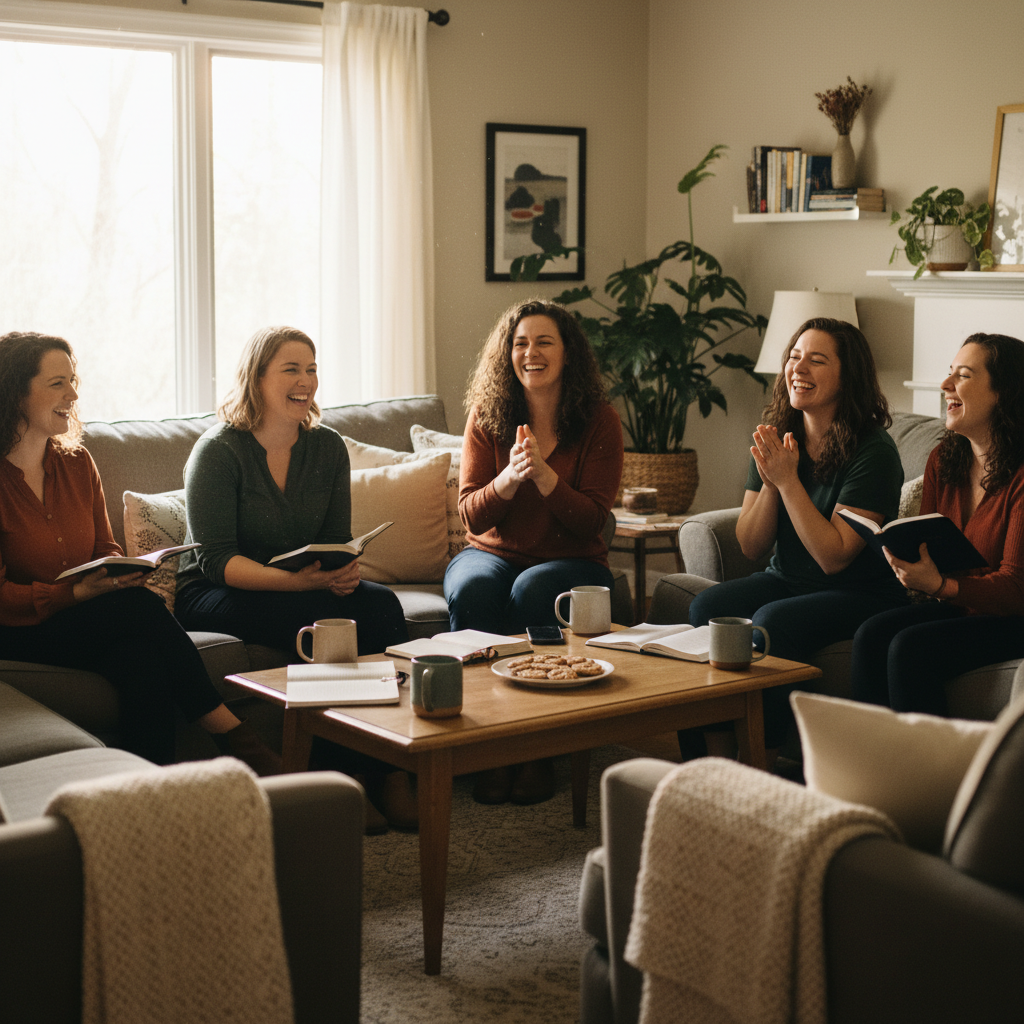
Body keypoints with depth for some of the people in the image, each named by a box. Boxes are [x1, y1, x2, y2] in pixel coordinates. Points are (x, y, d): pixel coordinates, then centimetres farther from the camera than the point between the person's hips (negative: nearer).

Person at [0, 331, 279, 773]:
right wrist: (80, 592, -25)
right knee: (141, 605, -30)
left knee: (141, 659, -31)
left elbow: (106, 547, 16)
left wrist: (120, 570, -8)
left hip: (92, 621, 6)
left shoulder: (76, 463, 11)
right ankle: (233, 735, -22)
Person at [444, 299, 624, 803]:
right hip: (493, 553, 2)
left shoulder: (598, 421, -3)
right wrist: (509, 478, -23)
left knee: (532, 591, -36)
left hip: (570, 560, -2)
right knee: (471, 590, -33)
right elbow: (471, 514, -3)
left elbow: (592, 520, -9)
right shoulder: (486, 415, 2)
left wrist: (543, 474, -25)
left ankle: (537, 754, -24)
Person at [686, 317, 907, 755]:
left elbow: (833, 558, -20)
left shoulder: (873, 452, -15)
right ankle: (713, 756, -19)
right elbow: (751, 547, 3)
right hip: (785, 580, 6)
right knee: (706, 607, -21)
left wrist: (788, 481, -22)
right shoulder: (776, 438, 3)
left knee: (772, 622, -32)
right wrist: (769, 483, -14)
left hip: (858, 594, -6)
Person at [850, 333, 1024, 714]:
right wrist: (905, 561, -10)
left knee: (910, 647, -27)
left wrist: (940, 585, -33)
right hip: (957, 607, 7)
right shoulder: (942, 460, 6)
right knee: (871, 635, -18)